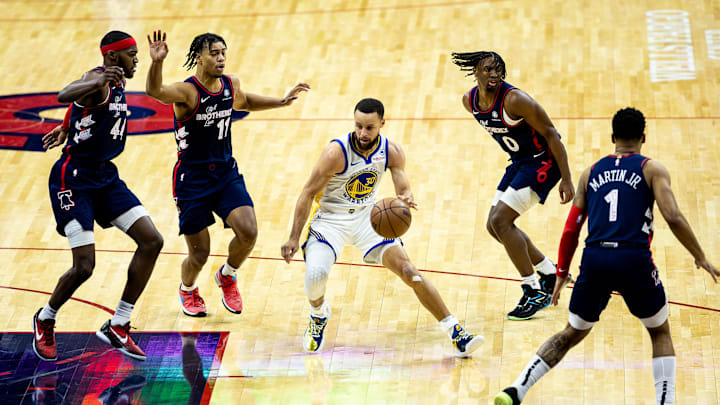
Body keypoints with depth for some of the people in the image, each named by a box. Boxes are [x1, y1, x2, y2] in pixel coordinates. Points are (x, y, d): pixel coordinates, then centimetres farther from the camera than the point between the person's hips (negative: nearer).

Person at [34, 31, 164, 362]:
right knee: (84, 266, -13)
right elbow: (64, 96, -42)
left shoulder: (117, 83, 10)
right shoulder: (98, 79, -18)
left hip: (105, 177, 9)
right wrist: (99, 81, -59)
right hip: (73, 179, -9)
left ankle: (117, 326, 4)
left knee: (151, 241, -3)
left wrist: (66, 128, 31)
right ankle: (45, 320, 17)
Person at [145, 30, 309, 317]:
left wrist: (282, 102, 16)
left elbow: (245, 102, 26)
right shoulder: (186, 91, -19)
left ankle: (227, 276, 16)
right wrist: (156, 63, -60)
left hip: (226, 173, 5)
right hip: (192, 179, -5)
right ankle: (187, 290, 38)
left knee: (248, 232, -16)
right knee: (199, 254, 2)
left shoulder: (231, 85, 1)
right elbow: (154, 92, -41)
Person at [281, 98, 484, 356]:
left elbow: (404, 189, -12)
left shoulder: (391, 152, -11)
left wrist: (406, 200, -39)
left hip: (368, 217, 3)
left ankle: (456, 333, -3)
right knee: (315, 274, -27)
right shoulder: (337, 152, -24)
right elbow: (308, 194, -18)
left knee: (409, 272, -10)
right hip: (331, 219, -3)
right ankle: (318, 316, 10)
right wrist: (294, 238, -20)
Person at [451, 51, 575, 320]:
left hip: (543, 160, -9)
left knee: (501, 220, -15)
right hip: (519, 162, 9)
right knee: (495, 225, 7)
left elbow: (550, 133, -22)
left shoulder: (514, 99, -25)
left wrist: (566, 179, -24)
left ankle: (534, 292, -5)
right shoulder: (470, 101, -2)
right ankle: (550, 272, 23)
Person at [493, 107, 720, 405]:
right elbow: (673, 217, -6)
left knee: (573, 333, 21)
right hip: (634, 260, -3)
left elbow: (571, 230, 16)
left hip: (594, 260, 3)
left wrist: (562, 273, 26)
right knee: (660, 332, 21)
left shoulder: (591, 172, 19)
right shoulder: (652, 169, 8)